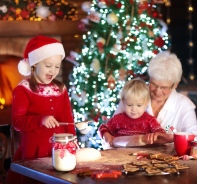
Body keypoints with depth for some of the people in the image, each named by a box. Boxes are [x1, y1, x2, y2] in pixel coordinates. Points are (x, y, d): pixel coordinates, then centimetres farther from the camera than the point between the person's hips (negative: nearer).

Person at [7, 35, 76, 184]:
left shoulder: (61, 89, 10)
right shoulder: (23, 90, -6)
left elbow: (68, 118, 11)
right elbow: (17, 121, -12)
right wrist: (40, 120, -27)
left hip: (59, 149, 5)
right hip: (34, 151, -4)